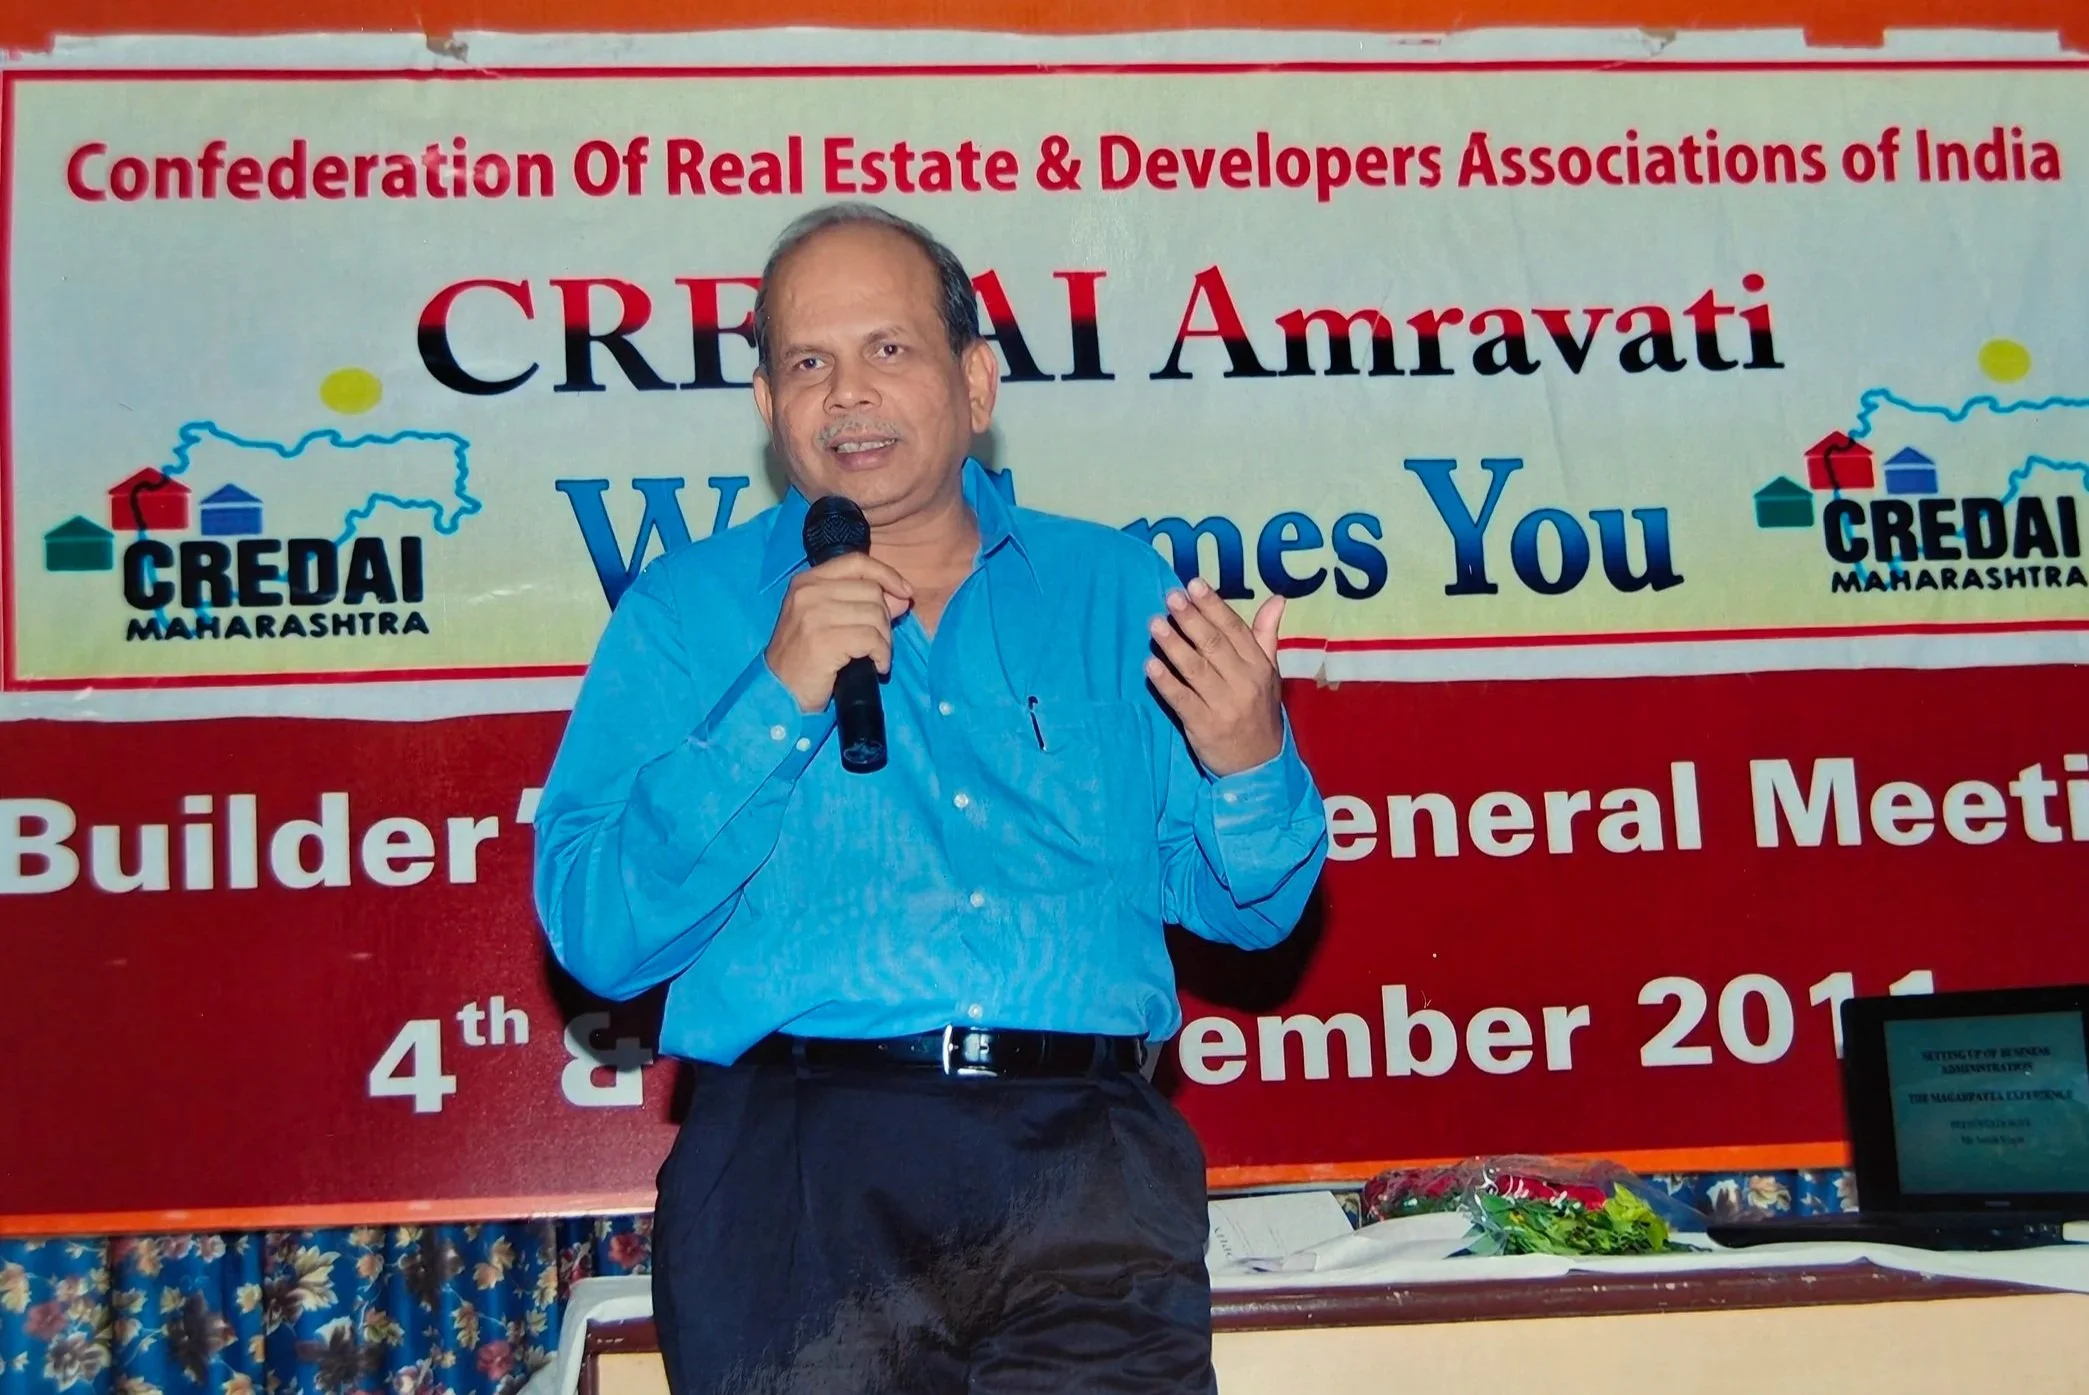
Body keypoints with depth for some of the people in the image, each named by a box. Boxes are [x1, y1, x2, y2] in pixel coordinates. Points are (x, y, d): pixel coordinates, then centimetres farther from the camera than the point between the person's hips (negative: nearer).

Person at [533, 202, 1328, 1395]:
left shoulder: (1115, 590, 15)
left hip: (1083, 1138, 1)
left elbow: (1246, 908, 16)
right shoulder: (688, 610, 11)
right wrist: (777, 700, -8)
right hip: (799, 1137, -1)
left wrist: (1251, 767, -5)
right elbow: (597, 937, 1)